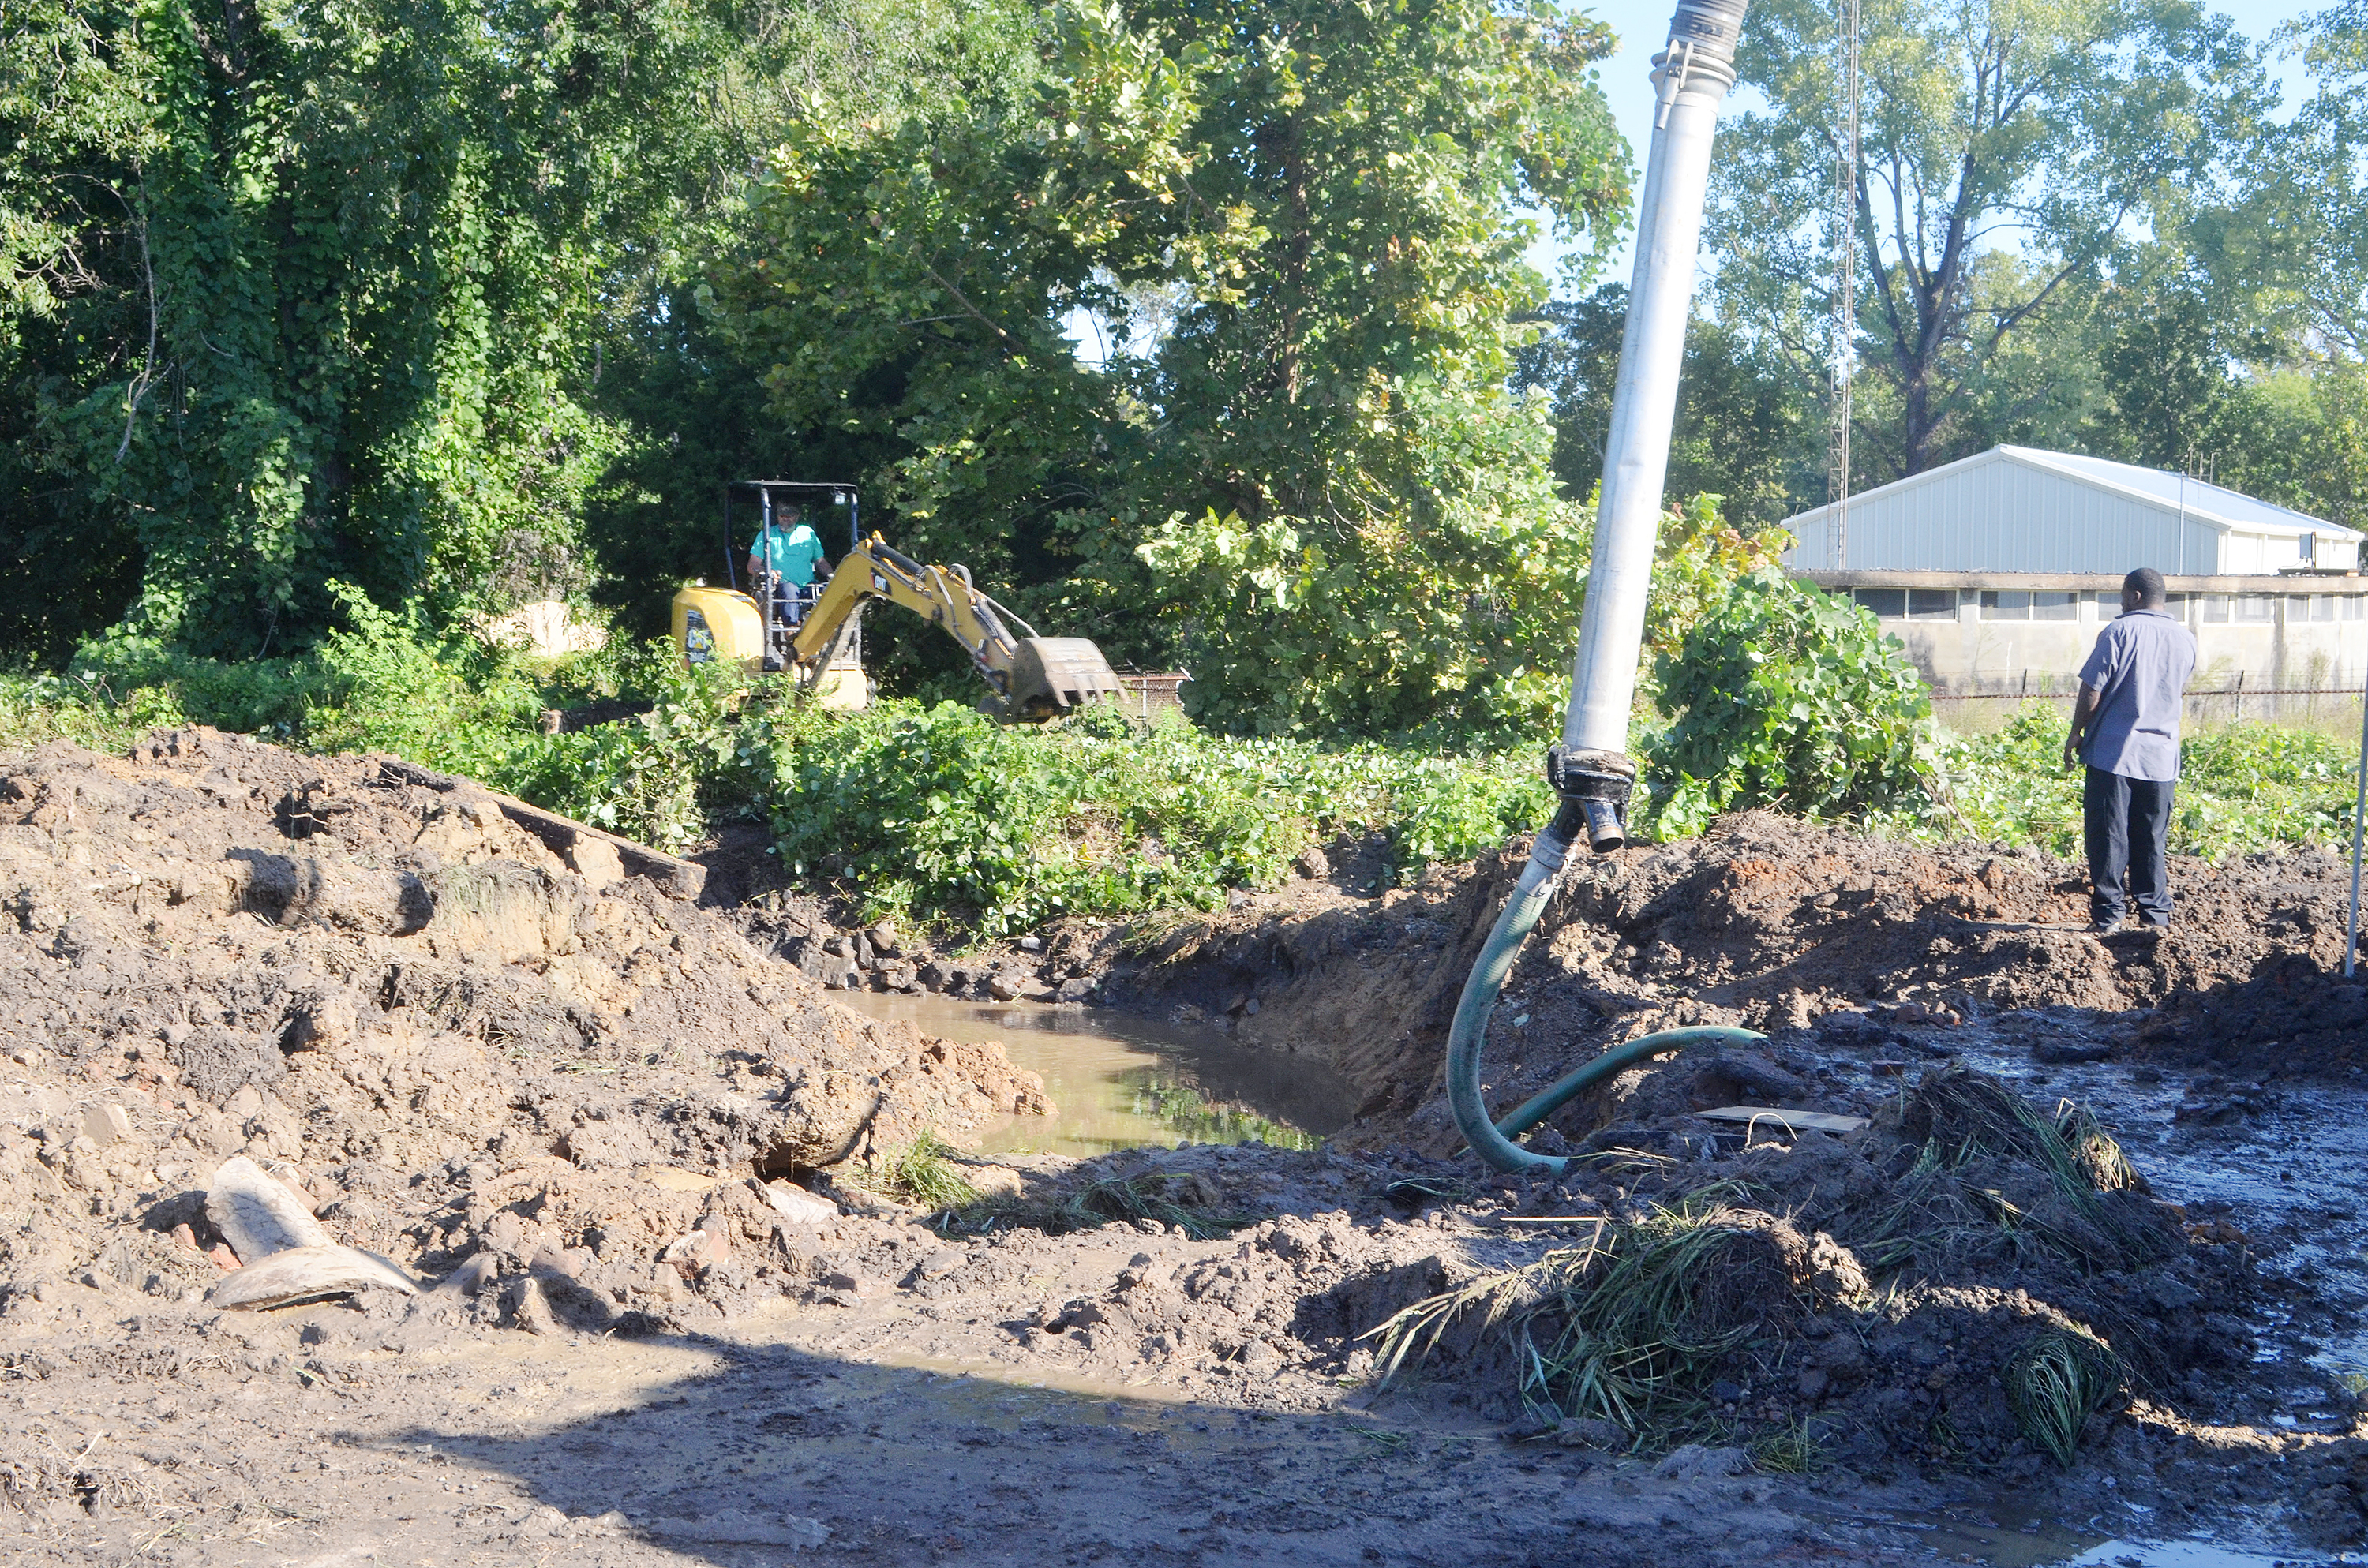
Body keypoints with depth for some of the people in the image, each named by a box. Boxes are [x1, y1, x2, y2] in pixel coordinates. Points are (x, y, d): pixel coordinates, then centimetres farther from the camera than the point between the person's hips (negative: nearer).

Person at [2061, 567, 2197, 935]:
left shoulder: (2119, 632, -9)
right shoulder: (2185, 640, 6)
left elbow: (2092, 690, -9)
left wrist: (2076, 734, 2)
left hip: (2113, 752, -4)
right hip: (2161, 755, 5)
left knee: (2108, 836, 1)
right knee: (2152, 839, 11)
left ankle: (2108, 915, 2)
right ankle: (2155, 914, 12)